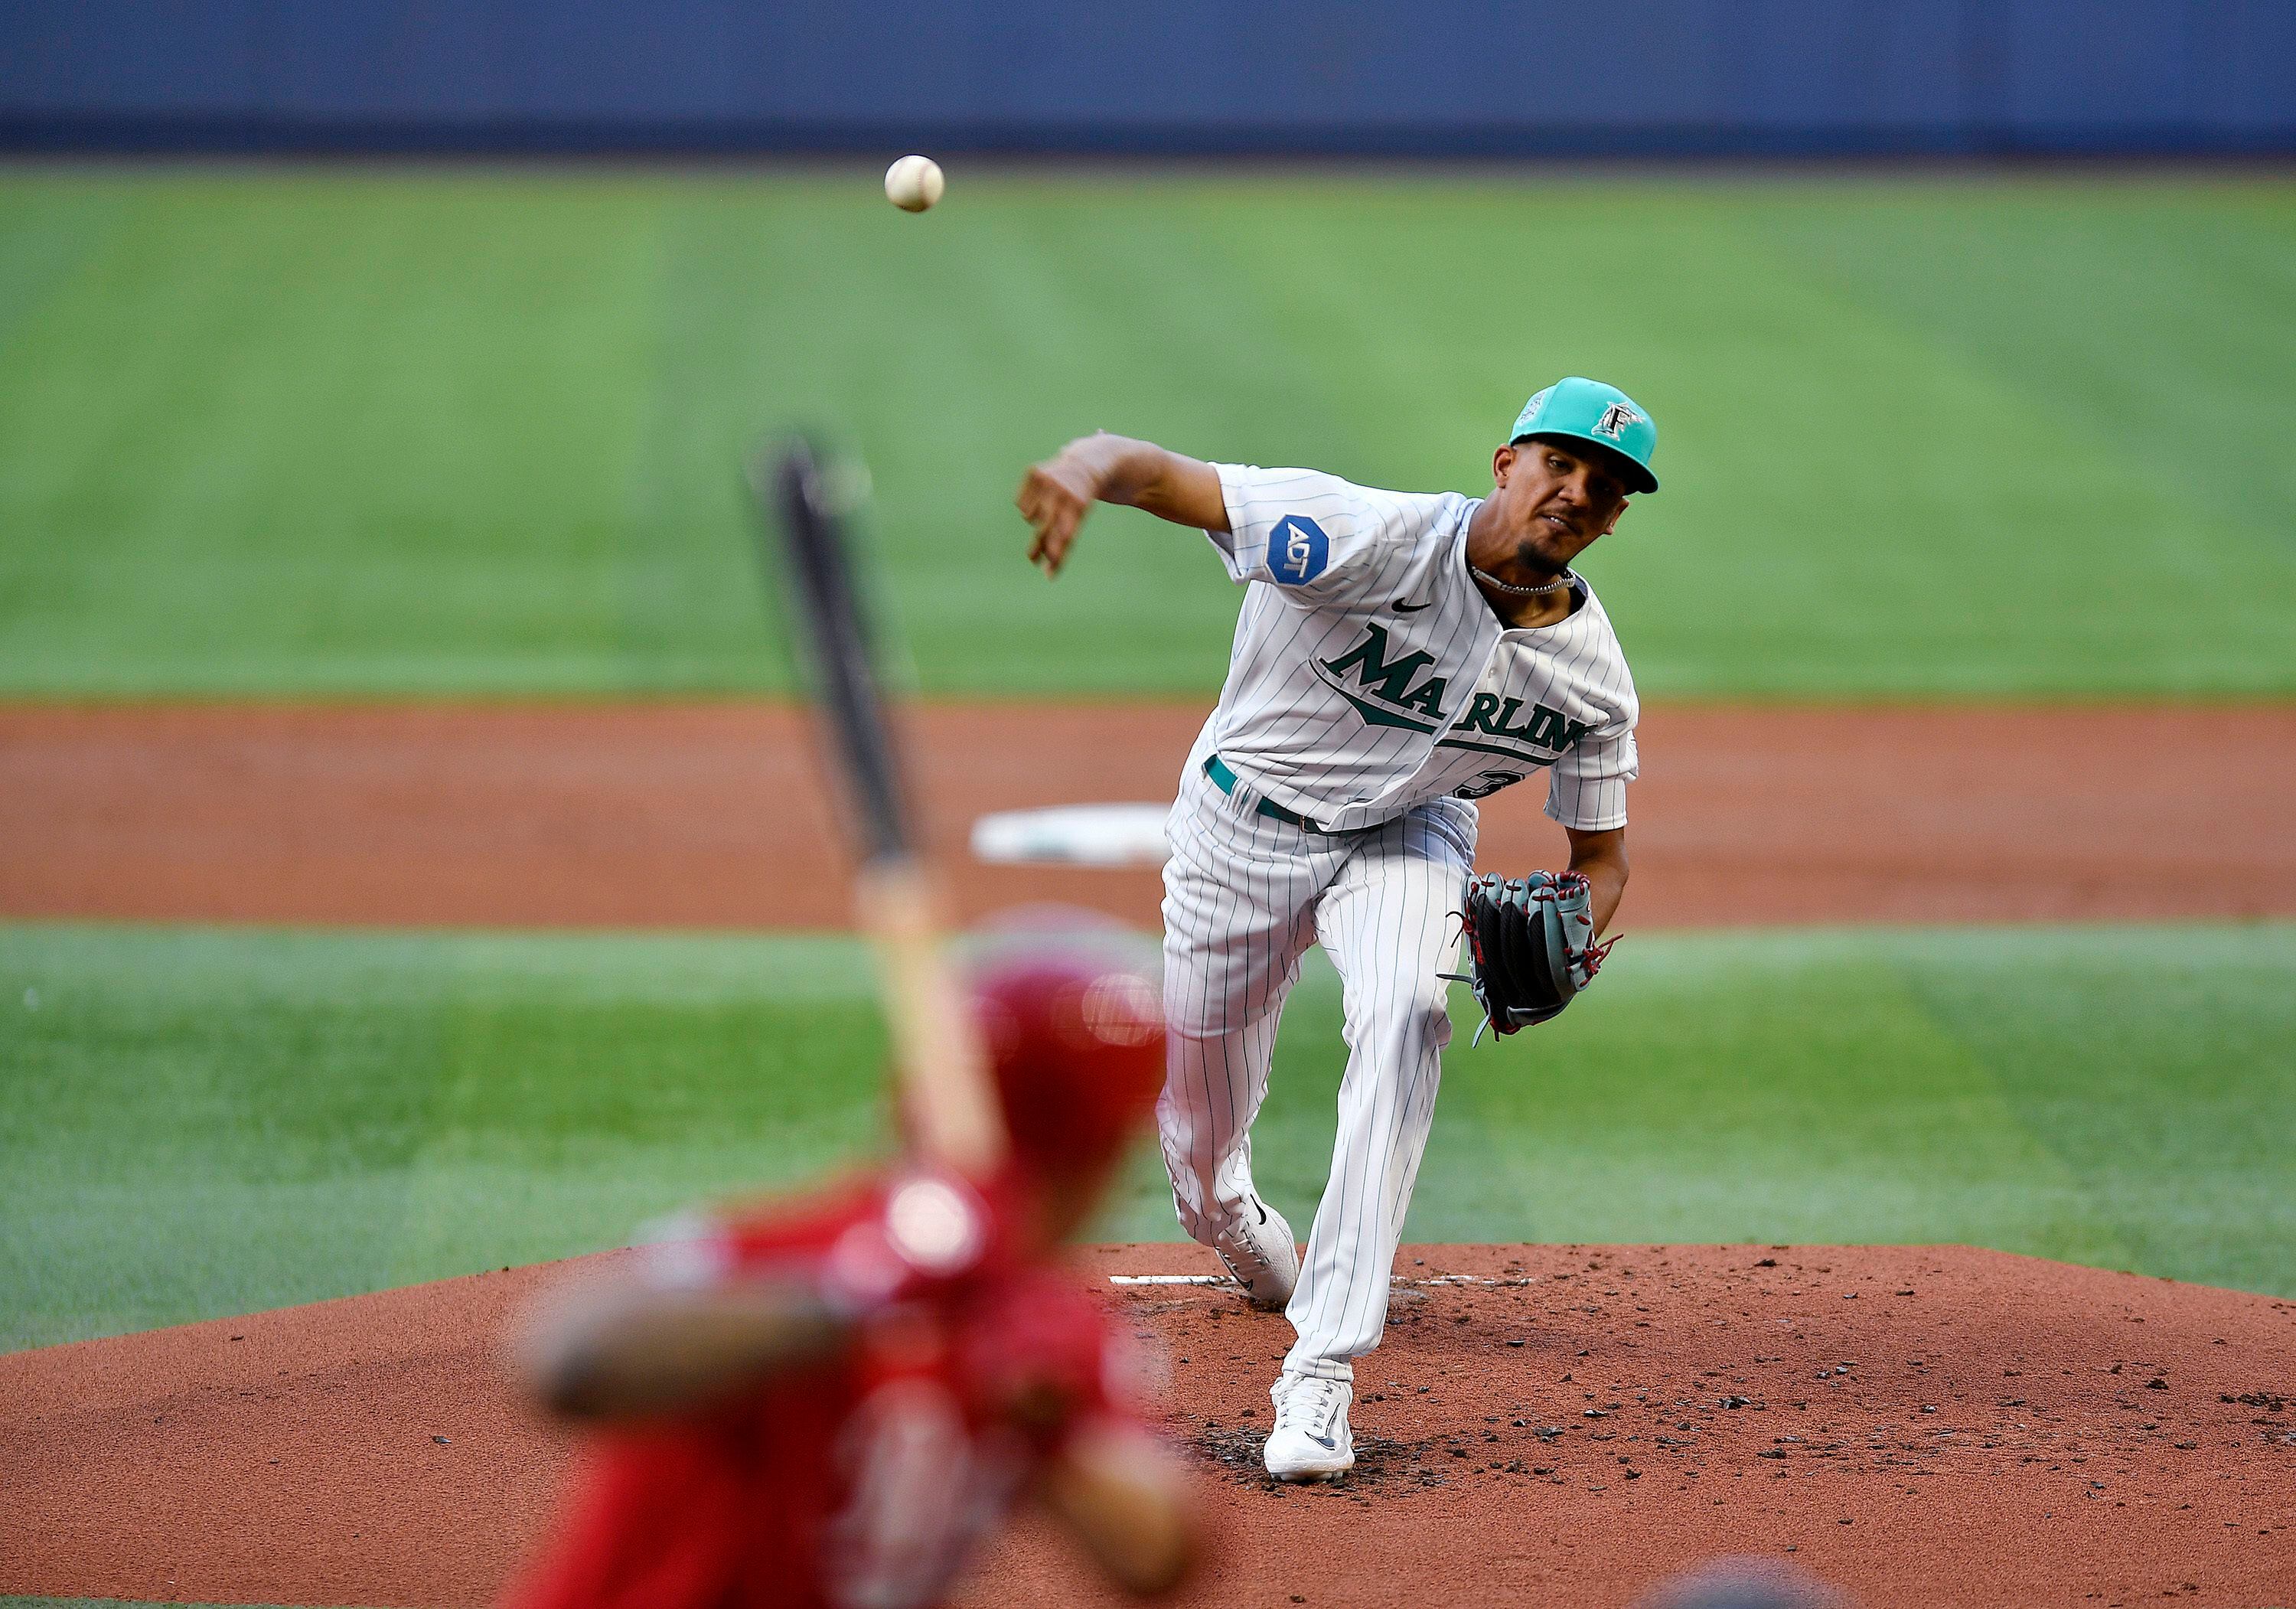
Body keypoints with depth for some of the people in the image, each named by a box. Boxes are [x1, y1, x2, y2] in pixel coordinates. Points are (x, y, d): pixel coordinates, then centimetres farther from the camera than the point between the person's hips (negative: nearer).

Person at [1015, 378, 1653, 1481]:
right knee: (1198, 1151, 9)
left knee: (1409, 1012, -31)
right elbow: (1157, 475, -38)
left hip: (1407, 837, 1)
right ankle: (1239, 1229, 52)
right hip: (1245, 824, -1)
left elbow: (1600, 852, -2)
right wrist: (1084, 469, -64)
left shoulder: (1592, 675, -18)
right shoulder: (1371, 539, -31)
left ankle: (1320, 1370, -31)